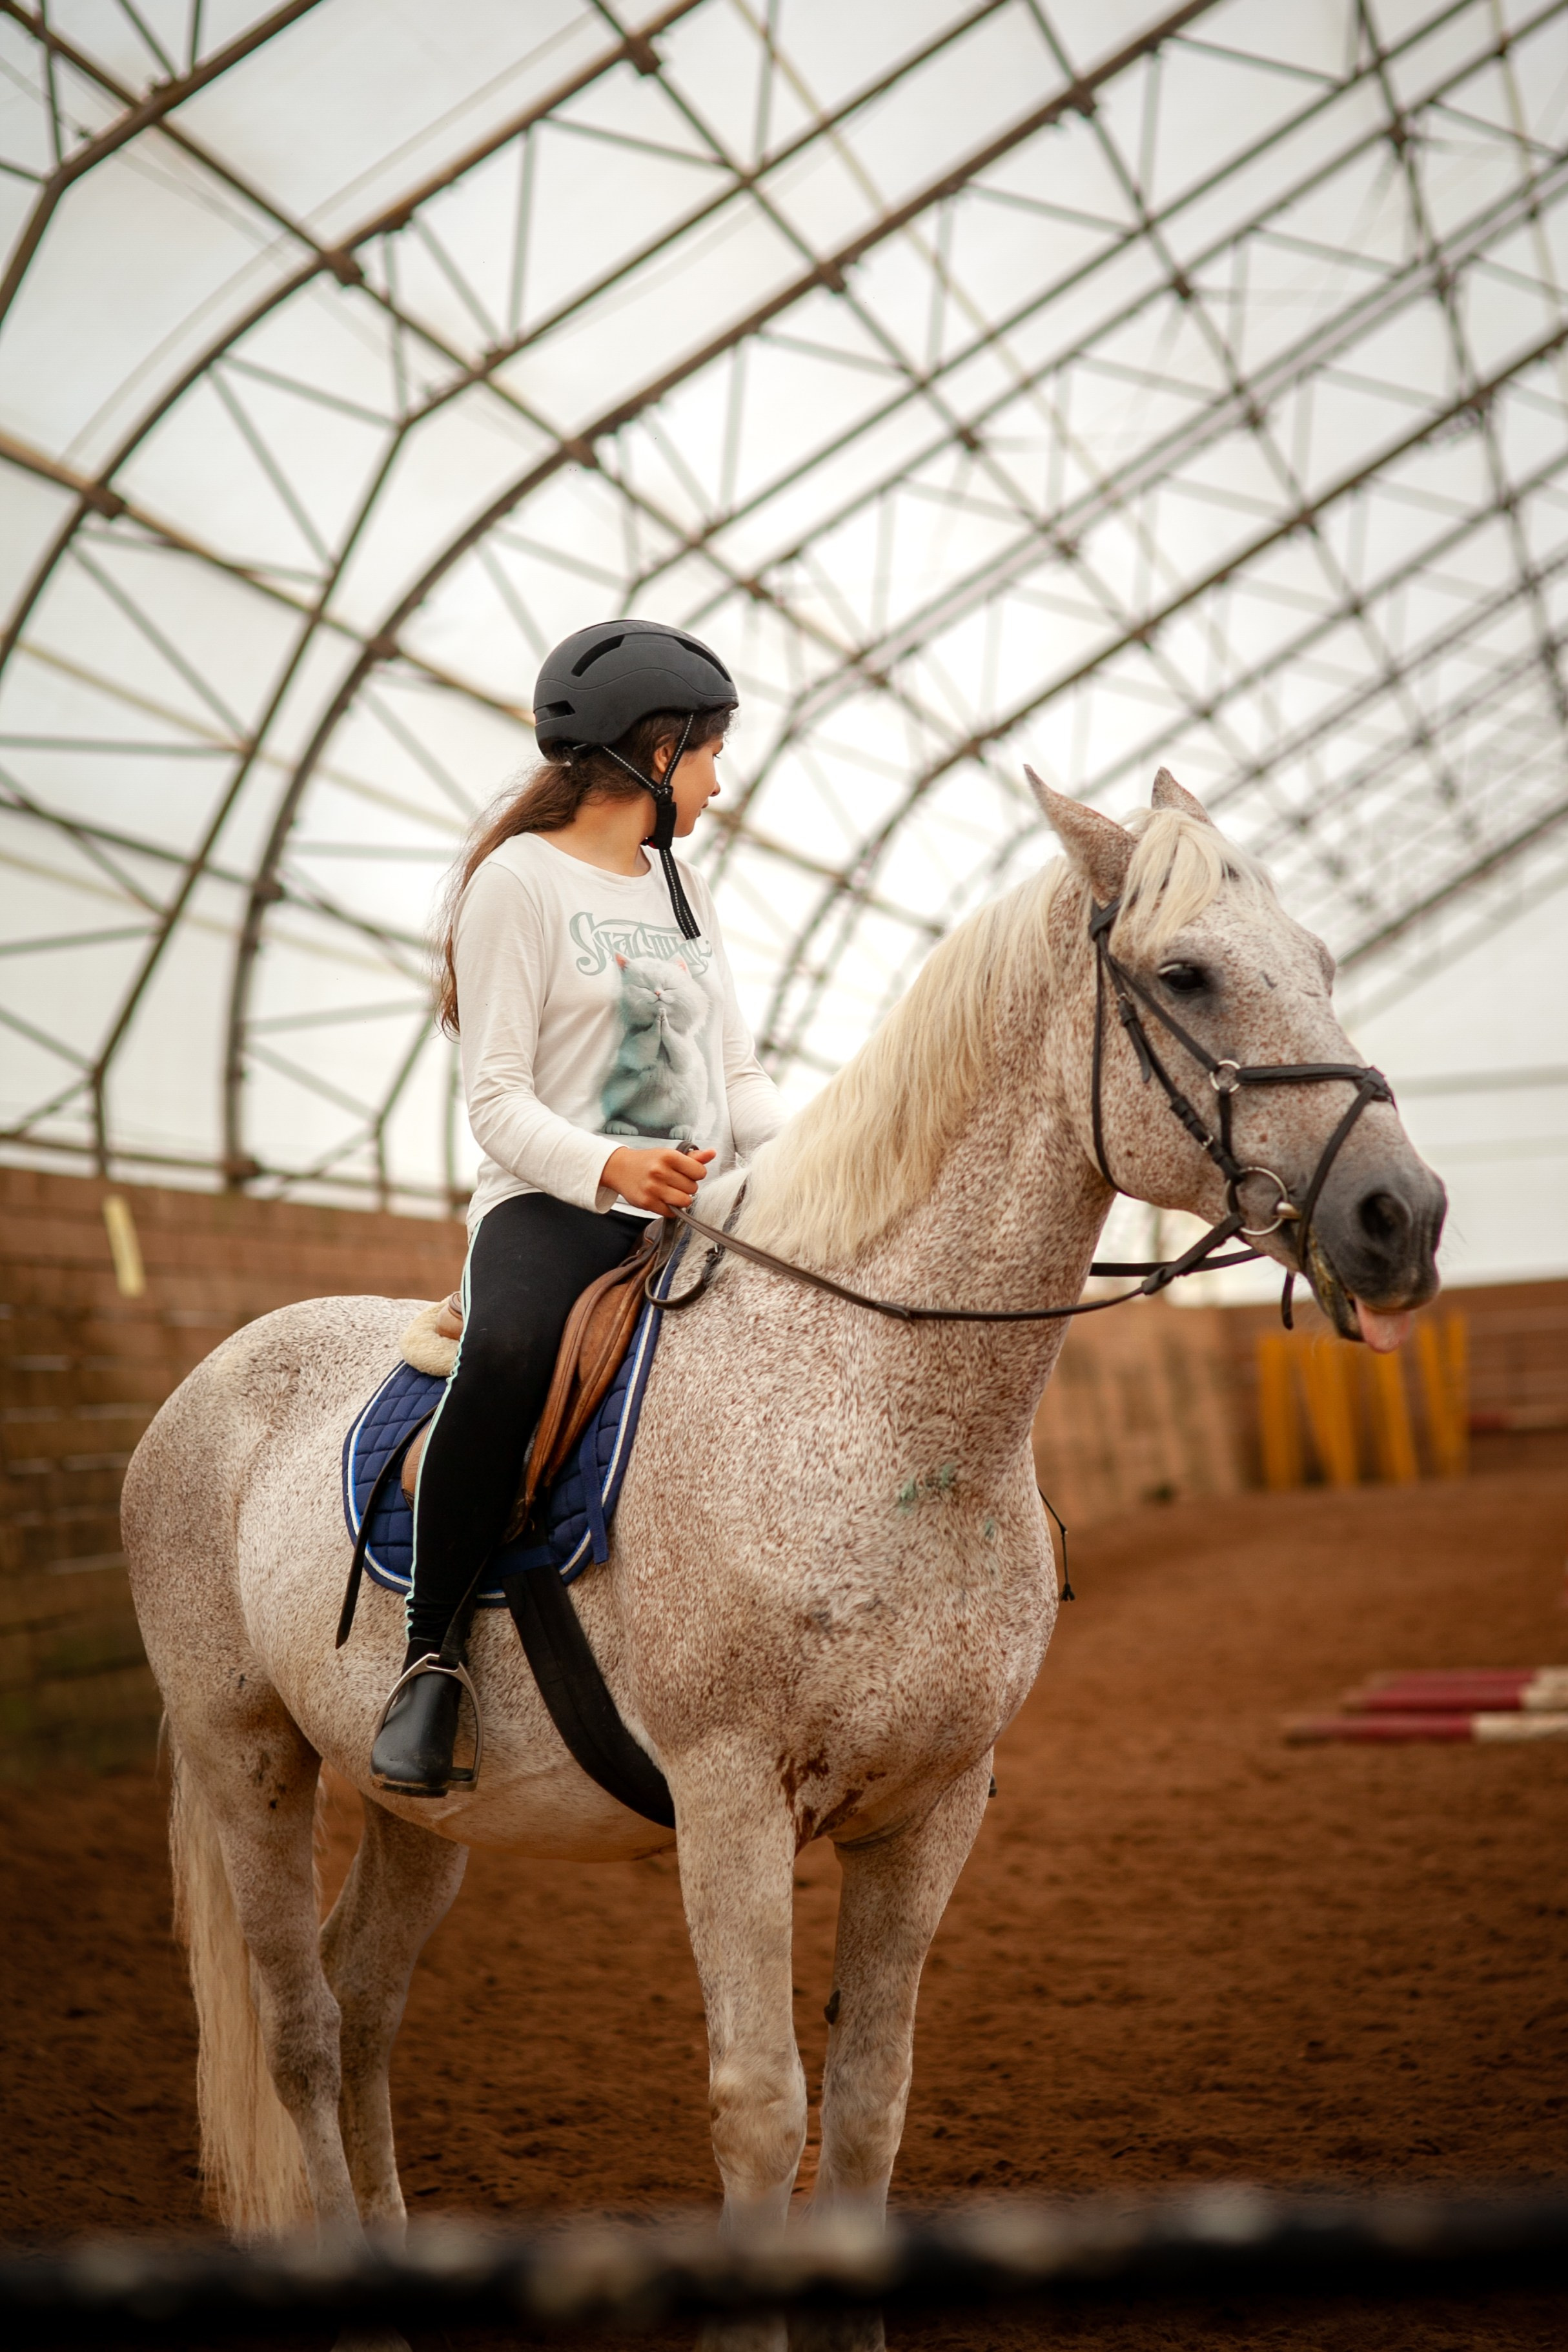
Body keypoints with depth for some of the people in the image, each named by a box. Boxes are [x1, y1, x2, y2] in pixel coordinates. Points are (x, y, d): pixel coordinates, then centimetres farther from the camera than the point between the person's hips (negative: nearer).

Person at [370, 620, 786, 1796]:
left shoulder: (684, 890, 20)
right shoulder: (519, 881, -2)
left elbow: (739, 1074, 18)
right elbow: (499, 1103, -9)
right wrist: (609, 1167, -27)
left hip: (696, 1209, 7)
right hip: (553, 1207, -7)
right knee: (509, 1353, -39)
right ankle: (430, 1652, -24)